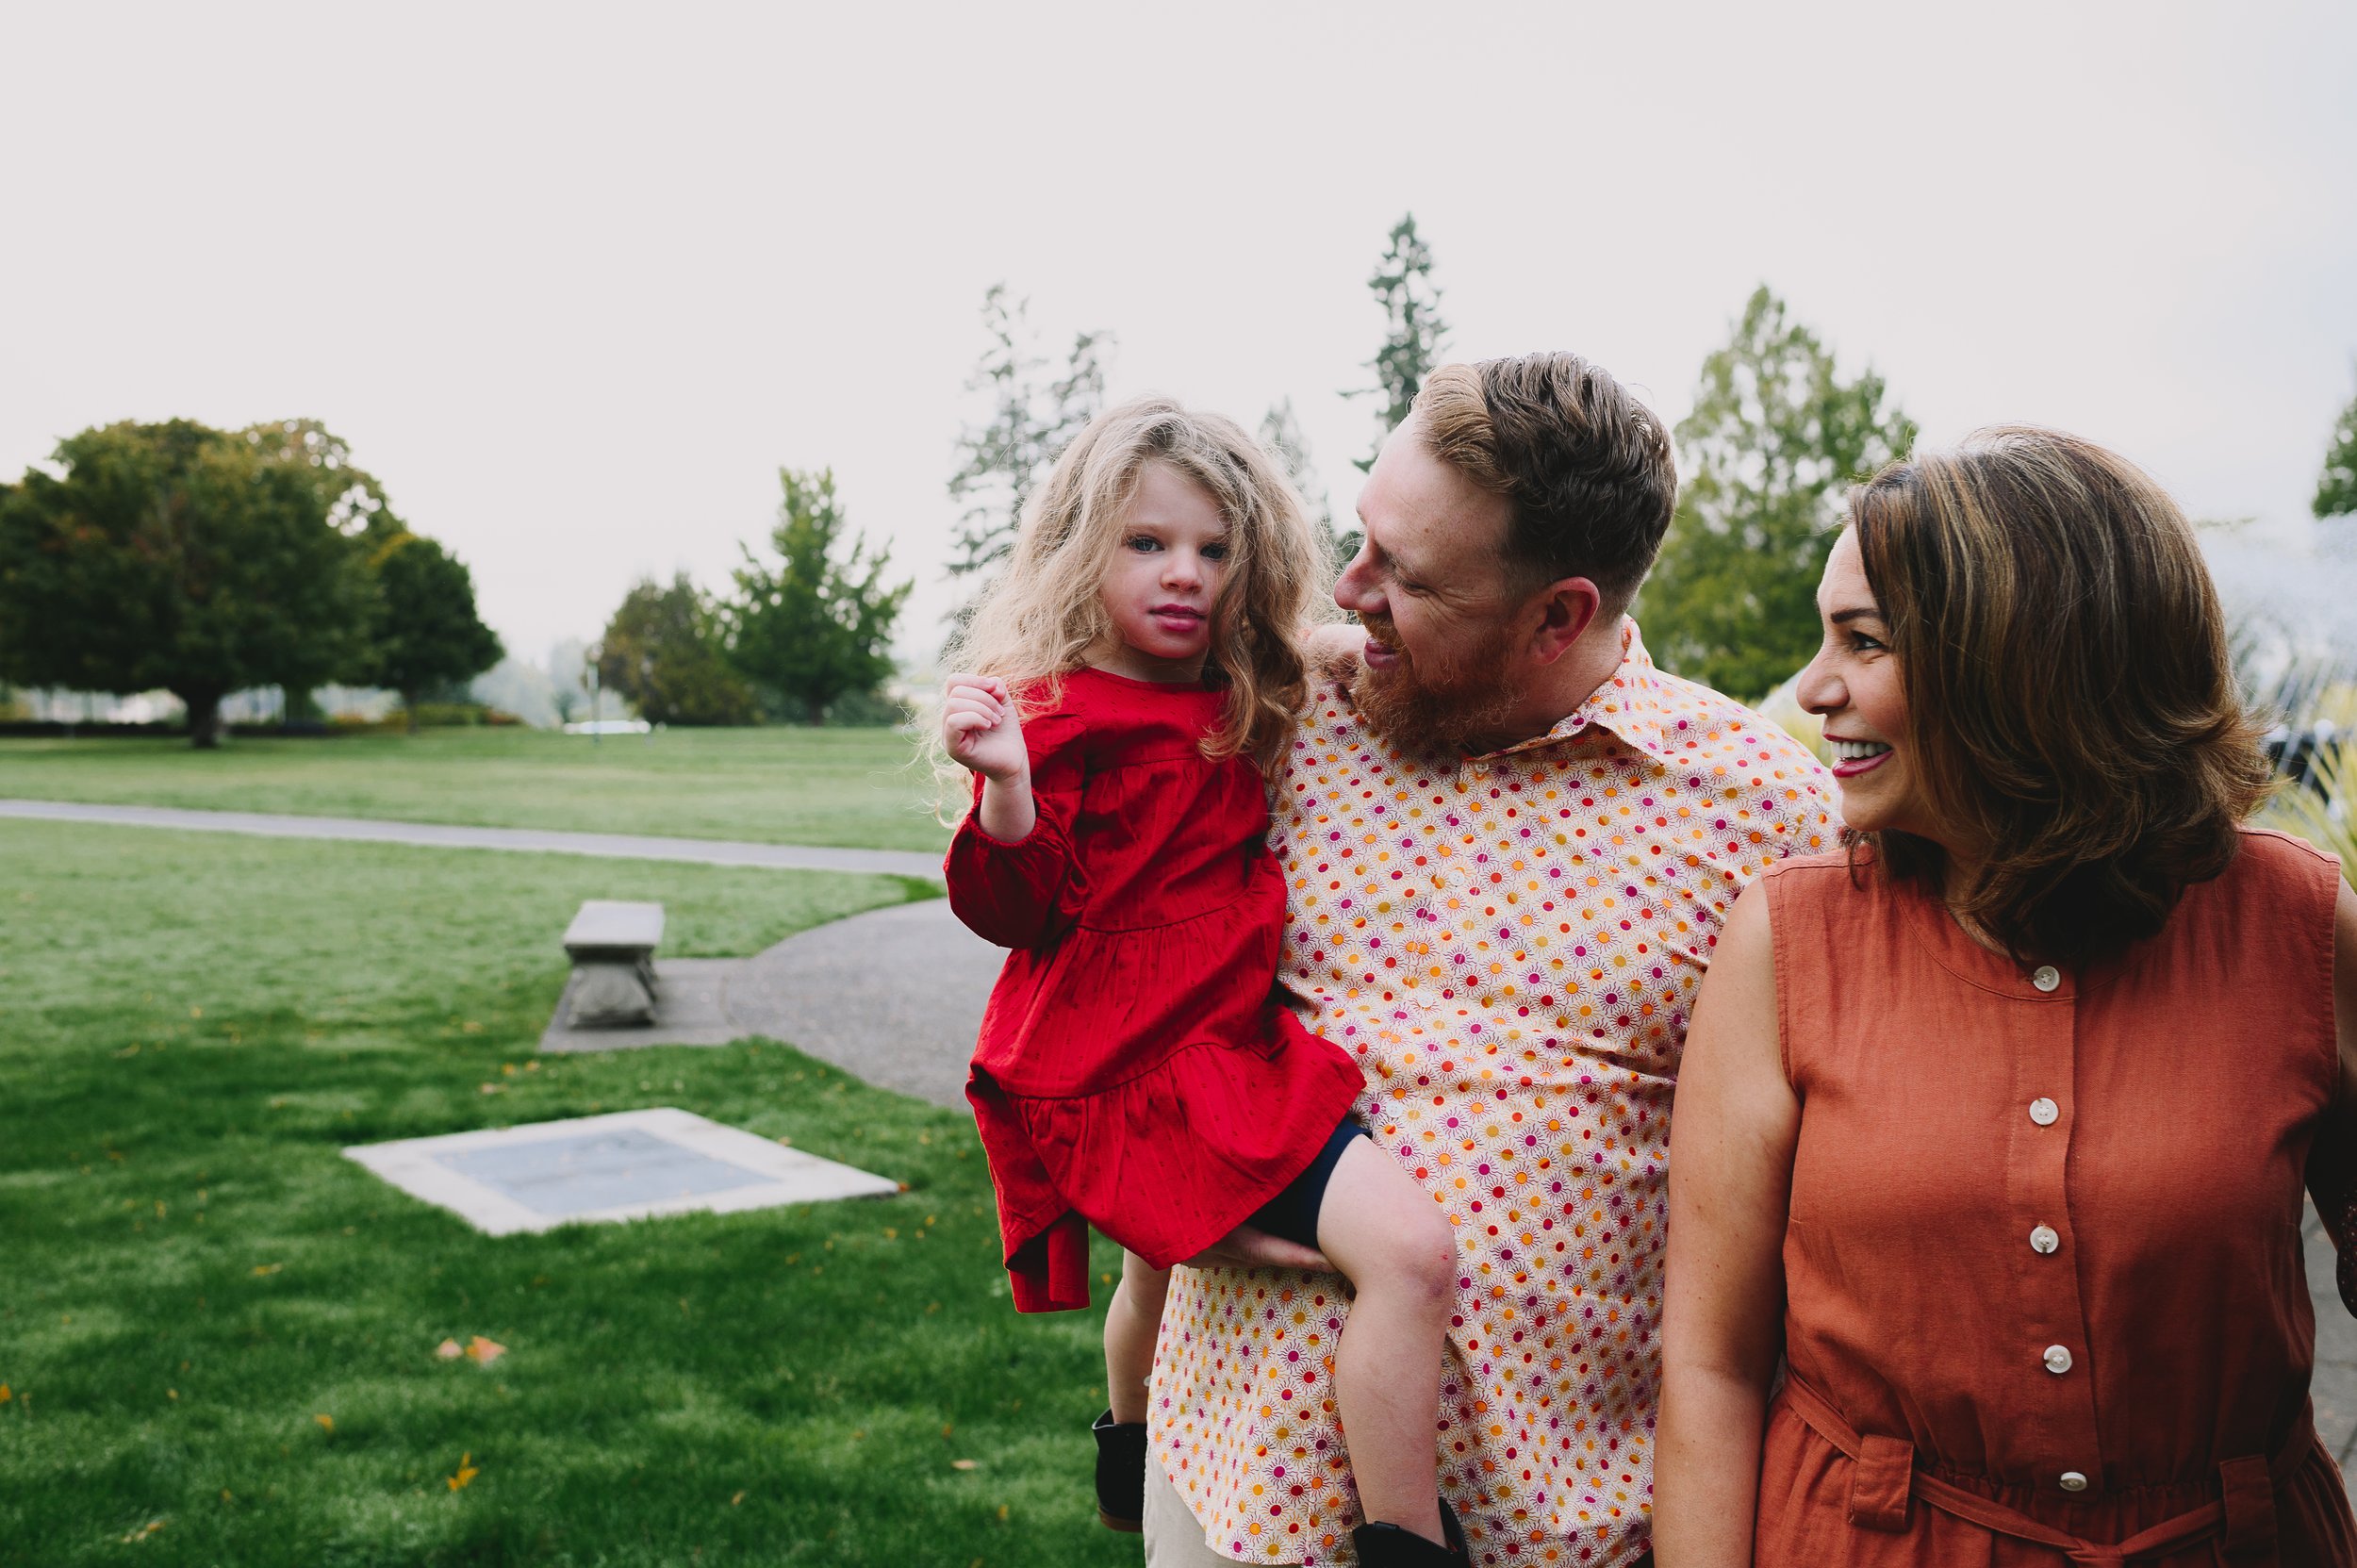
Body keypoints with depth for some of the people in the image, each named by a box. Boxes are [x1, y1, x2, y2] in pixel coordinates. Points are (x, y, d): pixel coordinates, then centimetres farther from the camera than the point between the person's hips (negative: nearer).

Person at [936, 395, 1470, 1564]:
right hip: (1136, 1069, -10)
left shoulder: (1234, 712, 10)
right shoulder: (1058, 713, -15)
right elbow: (1018, 910, -17)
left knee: (1160, 1259, 35)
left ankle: (1129, 1462, 61)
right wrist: (1006, 785, -36)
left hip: (1219, 1044, 10)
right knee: (1407, 1245, -24)